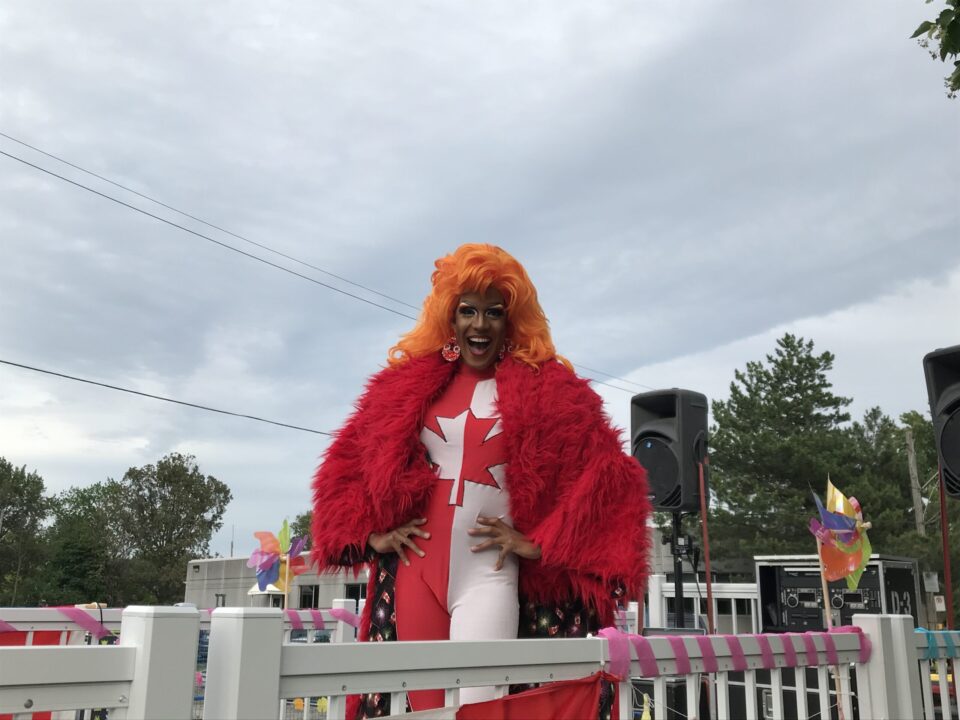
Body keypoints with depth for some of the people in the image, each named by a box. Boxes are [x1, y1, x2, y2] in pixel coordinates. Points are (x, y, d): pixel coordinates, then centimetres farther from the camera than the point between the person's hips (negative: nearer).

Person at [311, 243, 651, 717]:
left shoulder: (545, 387, 3)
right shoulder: (410, 384, 11)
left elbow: (606, 475, -3)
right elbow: (348, 462, 18)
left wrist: (540, 542, -7)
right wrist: (372, 533, 6)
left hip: (490, 576, -3)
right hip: (416, 572, 3)